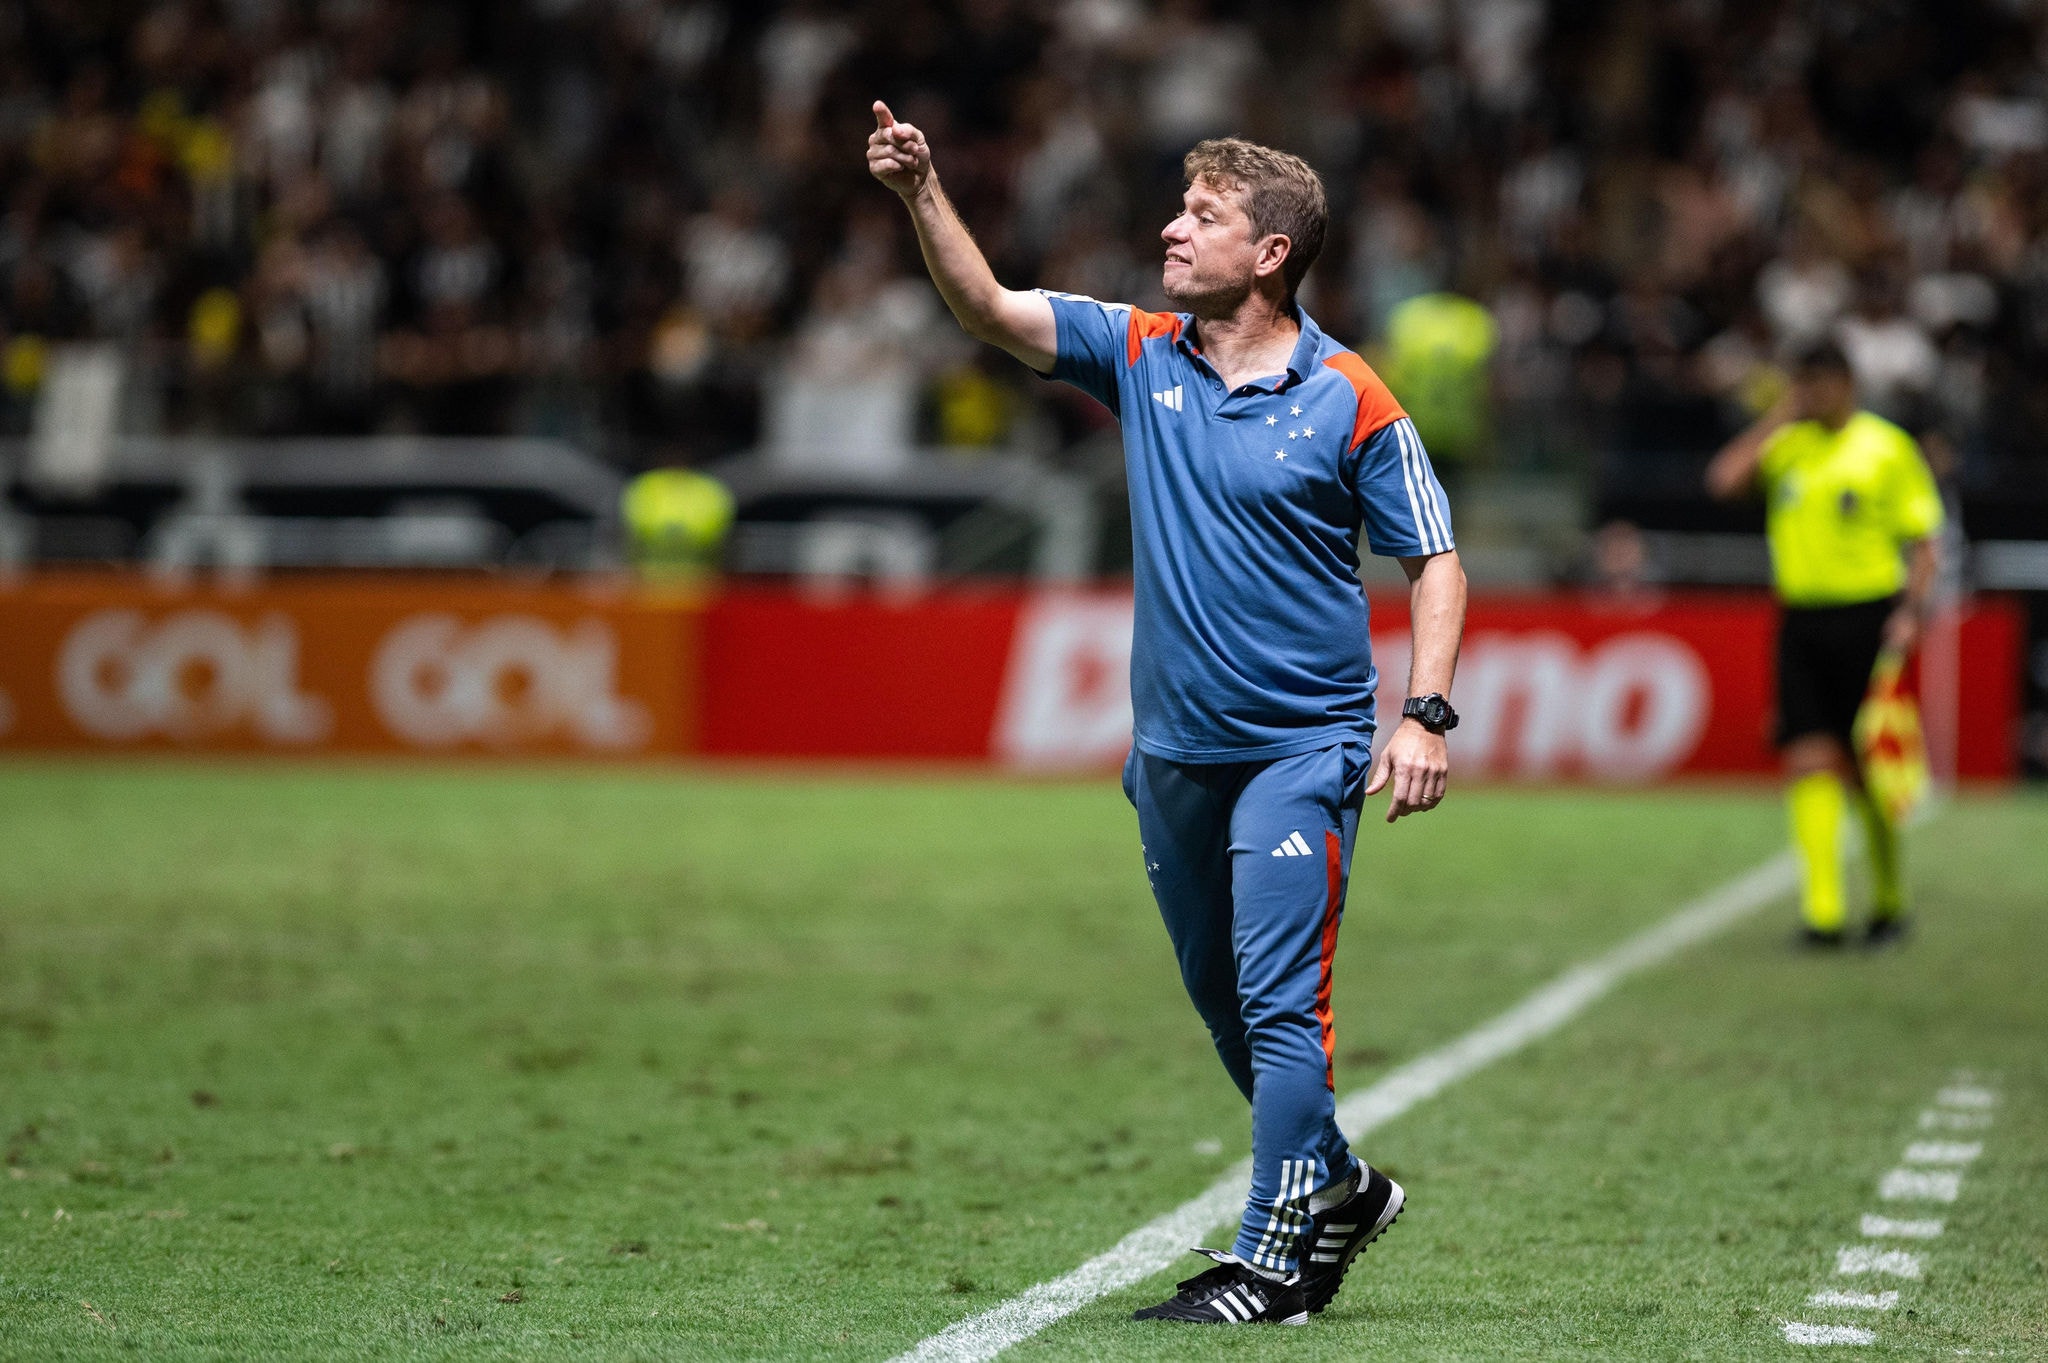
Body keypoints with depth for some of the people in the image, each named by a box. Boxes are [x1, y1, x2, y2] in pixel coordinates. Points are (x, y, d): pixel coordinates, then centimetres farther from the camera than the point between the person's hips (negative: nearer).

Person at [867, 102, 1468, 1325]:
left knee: (1279, 1002, -11)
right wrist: (924, 193, -22)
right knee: (1222, 998, 17)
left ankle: (1269, 1264, -7)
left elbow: (1436, 559, -4)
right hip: (1174, 750, 6)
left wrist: (1428, 714, -14)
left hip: (1302, 748, -6)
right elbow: (992, 309, -7)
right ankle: (1339, 1187, 36)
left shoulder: (1348, 399, -9)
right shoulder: (1140, 353, 3)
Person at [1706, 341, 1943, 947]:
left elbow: (1923, 541, 0)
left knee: (1868, 771, 0)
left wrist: (1912, 610, -13)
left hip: (1867, 618, -3)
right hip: (1802, 619, 3)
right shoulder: (1786, 444, 11)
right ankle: (1822, 907, -10)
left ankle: (1889, 902, 16)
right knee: (1810, 761, -8)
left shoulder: (1887, 447, 0)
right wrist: (1779, 416, -2)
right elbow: (1724, 479, -6)